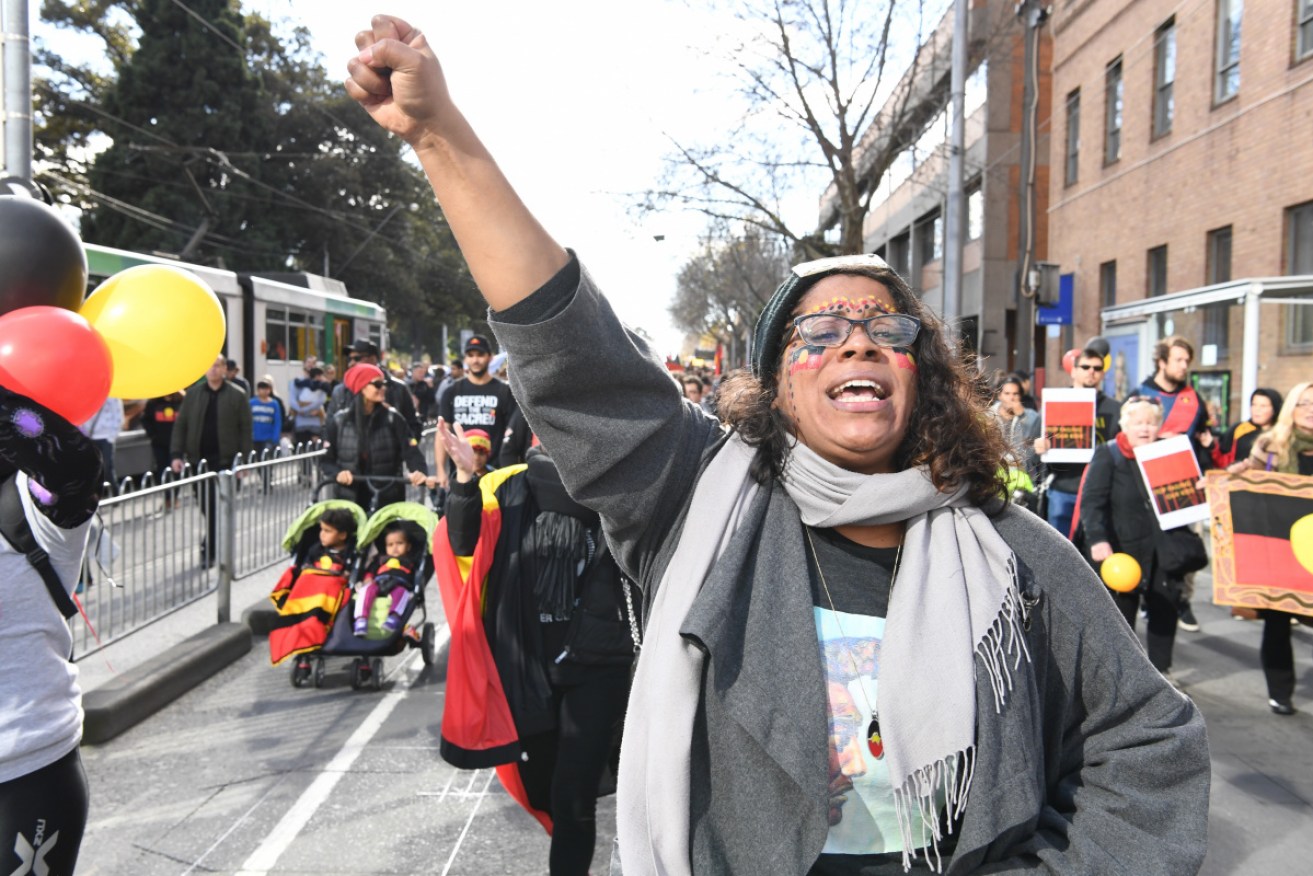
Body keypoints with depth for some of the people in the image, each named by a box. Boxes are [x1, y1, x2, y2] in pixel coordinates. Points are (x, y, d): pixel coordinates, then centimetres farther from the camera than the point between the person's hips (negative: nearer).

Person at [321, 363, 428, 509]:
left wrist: (420, 472, -29)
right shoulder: (339, 421, 4)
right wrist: (337, 473, -15)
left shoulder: (392, 418, 1)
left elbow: (411, 451, -9)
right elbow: (326, 459, 7)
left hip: (388, 498, 0)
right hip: (350, 498, 1)